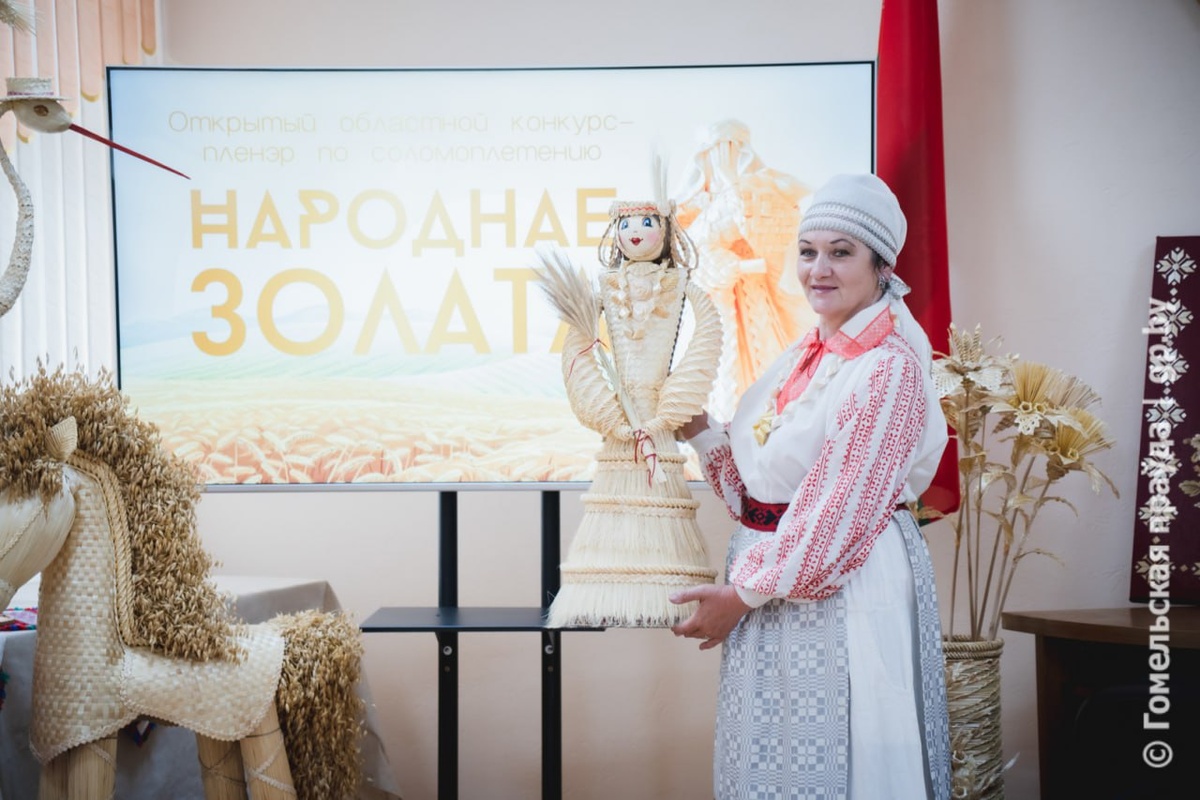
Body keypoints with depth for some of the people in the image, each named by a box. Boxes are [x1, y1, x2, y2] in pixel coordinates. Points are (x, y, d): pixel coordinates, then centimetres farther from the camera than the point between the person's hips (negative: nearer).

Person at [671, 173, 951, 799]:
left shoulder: (890, 367, -16)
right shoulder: (806, 354, 10)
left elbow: (841, 514, -20)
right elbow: (757, 486, 11)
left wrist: (743, 593, -15)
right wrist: (699, 430, -1)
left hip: (844, 589, -8)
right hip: (770, 575, 8)